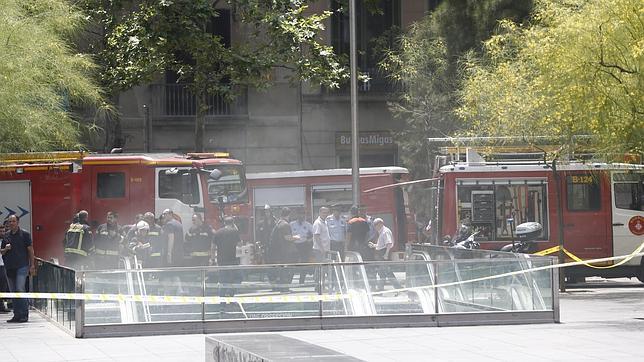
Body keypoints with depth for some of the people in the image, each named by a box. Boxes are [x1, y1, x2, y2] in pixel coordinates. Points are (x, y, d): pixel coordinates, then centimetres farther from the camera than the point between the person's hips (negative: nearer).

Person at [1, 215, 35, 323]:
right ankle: (16, 315, 12)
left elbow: (30, 250, 0)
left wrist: (32, 265, -5)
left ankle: (24, 315, -10)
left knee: (20, 289, -14)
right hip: (9, 267, 6)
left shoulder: (25, 234, 0)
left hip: (22, 266, -6)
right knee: (13, 292, 7)